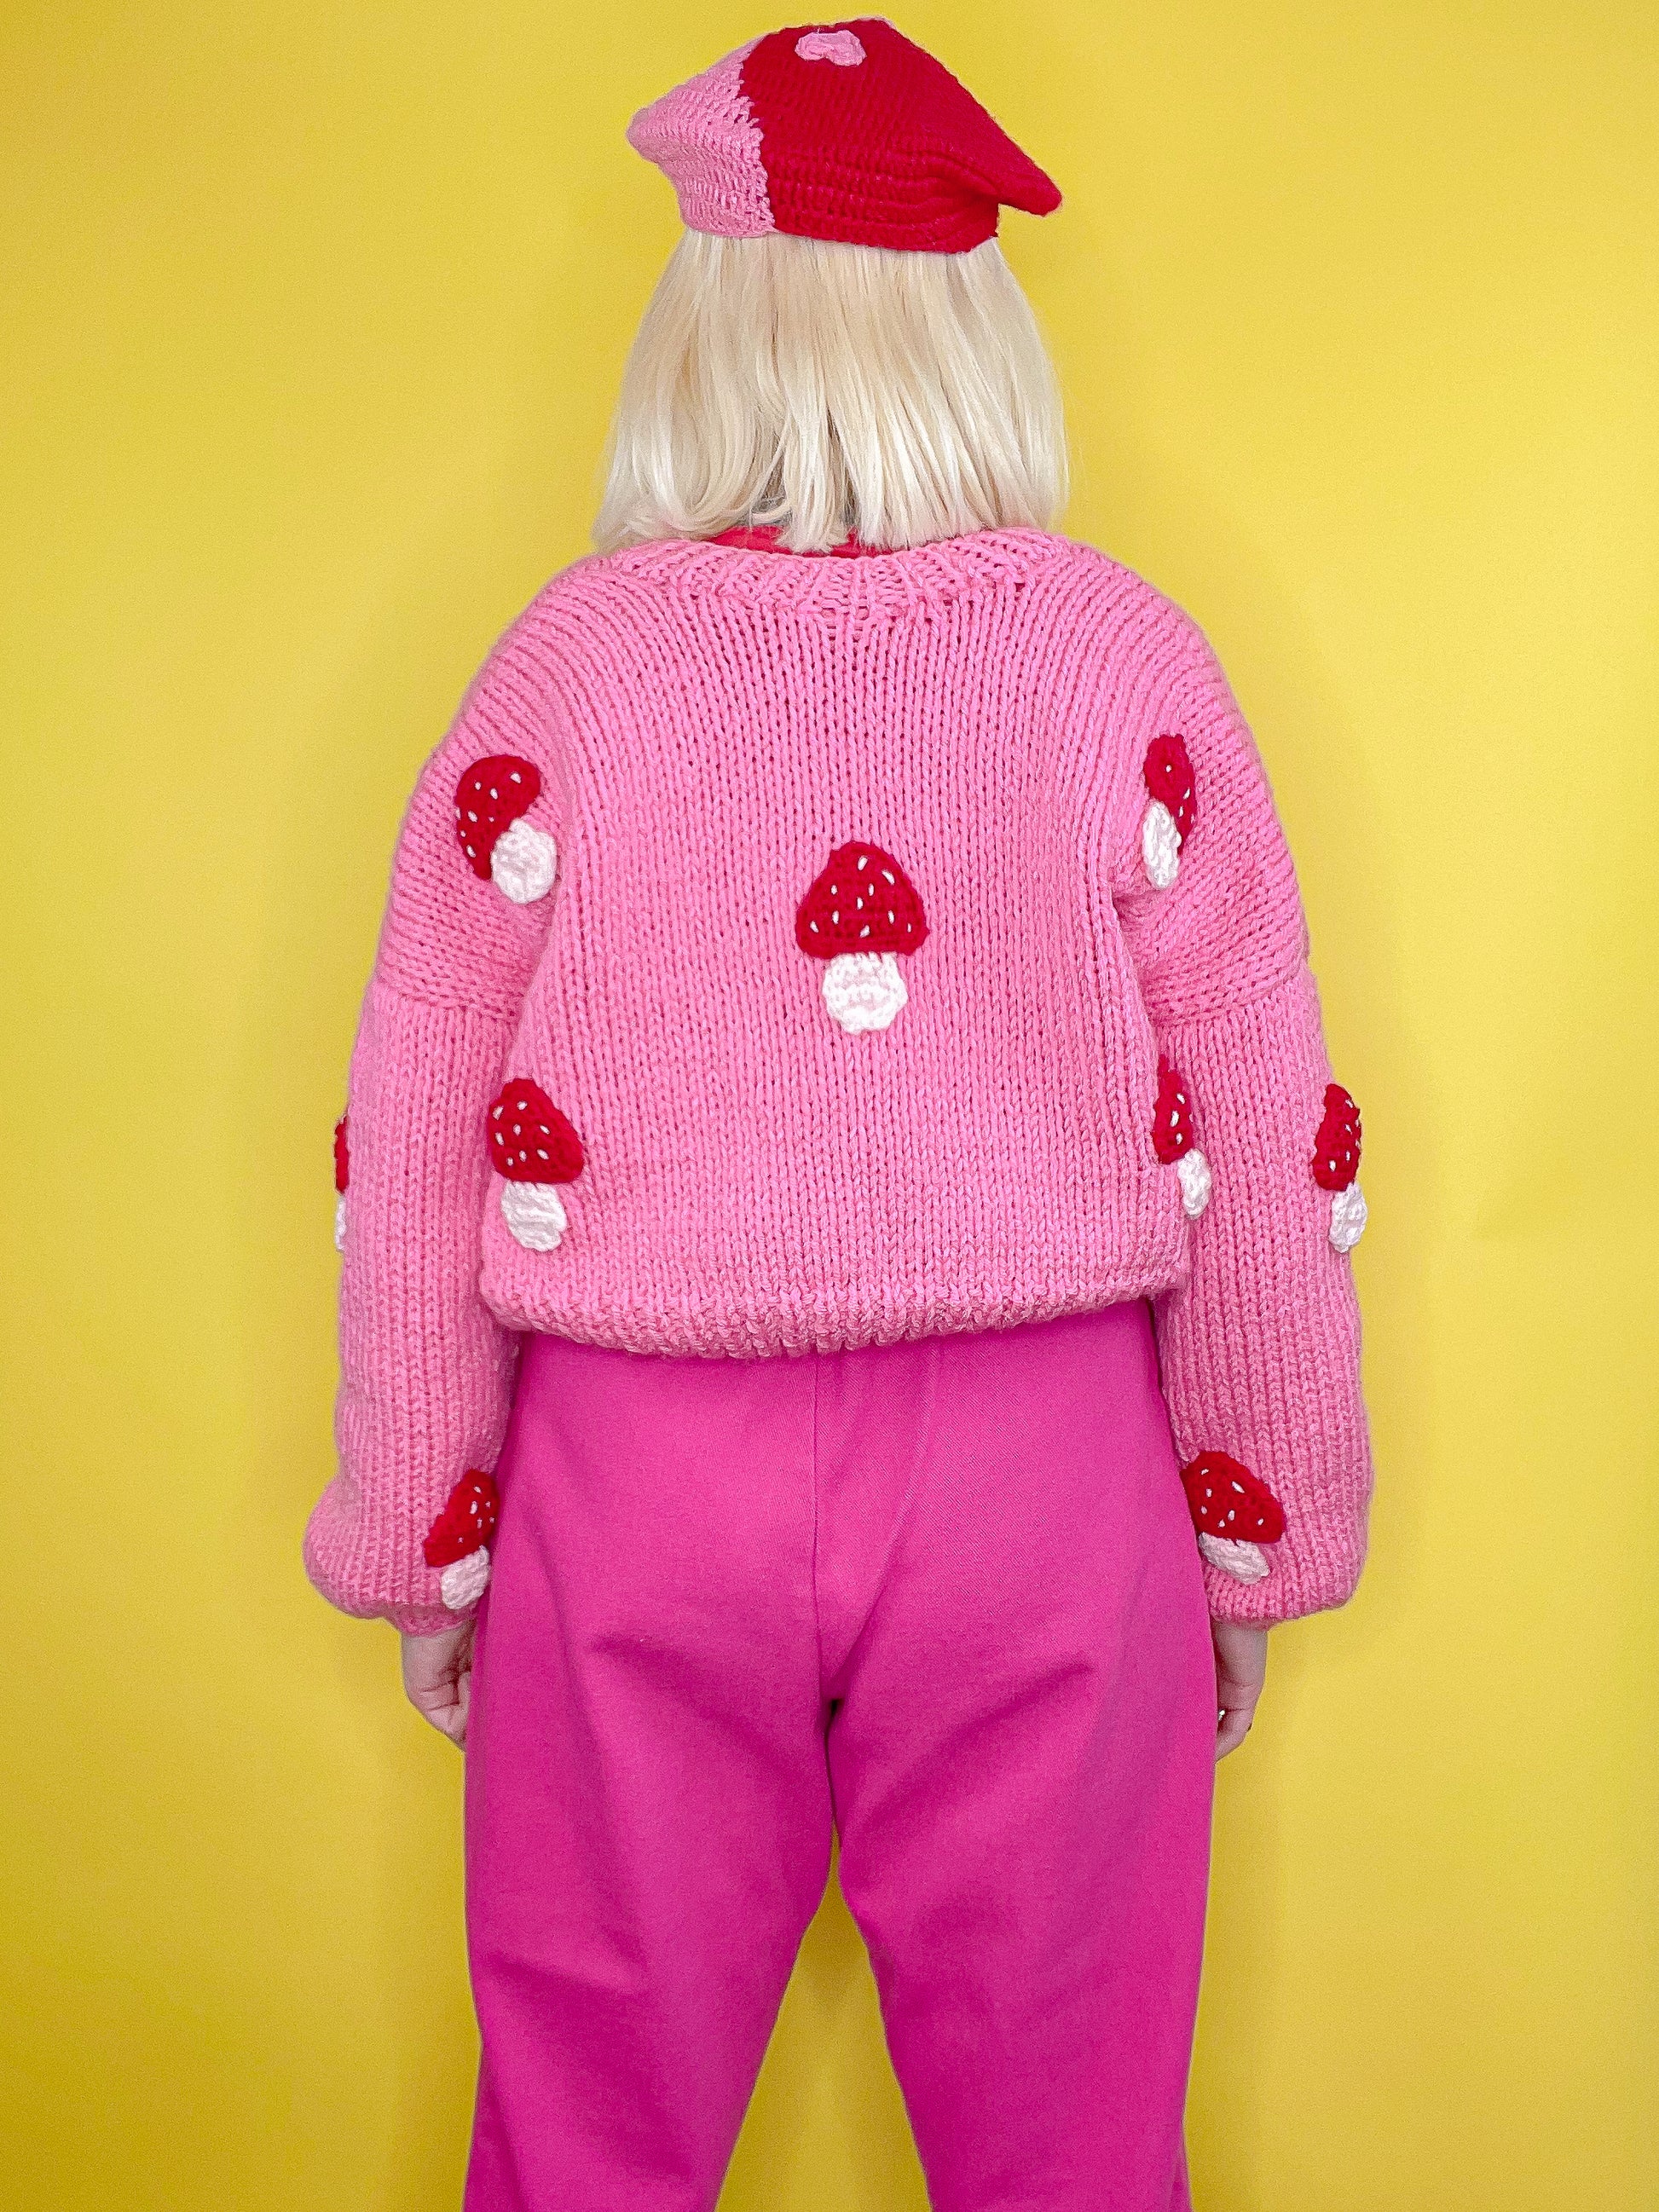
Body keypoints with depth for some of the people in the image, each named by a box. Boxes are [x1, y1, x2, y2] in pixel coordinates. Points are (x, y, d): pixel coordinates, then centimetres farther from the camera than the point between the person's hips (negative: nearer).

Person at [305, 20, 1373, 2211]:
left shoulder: (572, 657, -6)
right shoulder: (1125, 655, -5)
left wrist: (421, 1534, 9)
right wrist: (1261, 1531, 9)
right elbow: (1270, 1139, -4)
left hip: (641, 1474, 0)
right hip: (1043, 1468, 1)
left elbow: (415, 1135, -3)